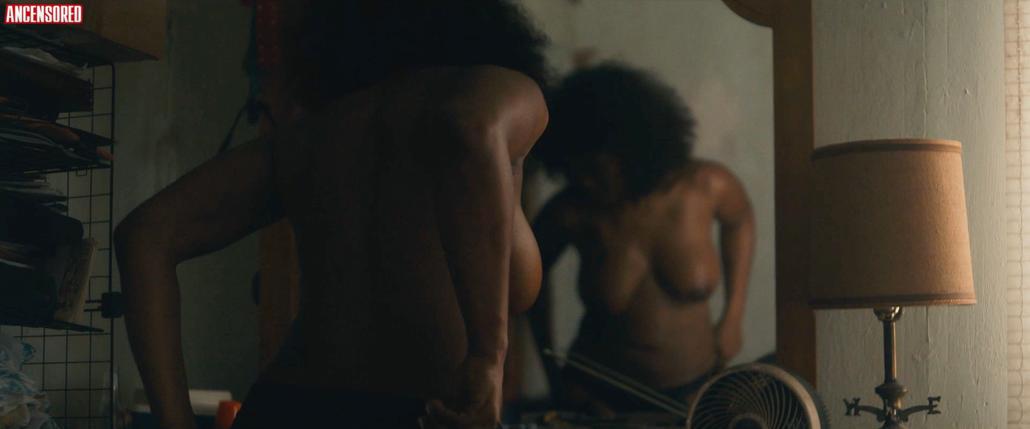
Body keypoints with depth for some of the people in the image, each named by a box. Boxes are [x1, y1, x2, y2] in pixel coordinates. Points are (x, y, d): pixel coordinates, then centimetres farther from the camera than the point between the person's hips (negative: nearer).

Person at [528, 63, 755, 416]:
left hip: (694, 391, 1)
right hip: (602, 398, 0)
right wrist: (553, 373, 6)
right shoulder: (572, 212, -14)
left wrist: (733, 317, 7)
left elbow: (739, 220, 11)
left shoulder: (706, 187, -12)